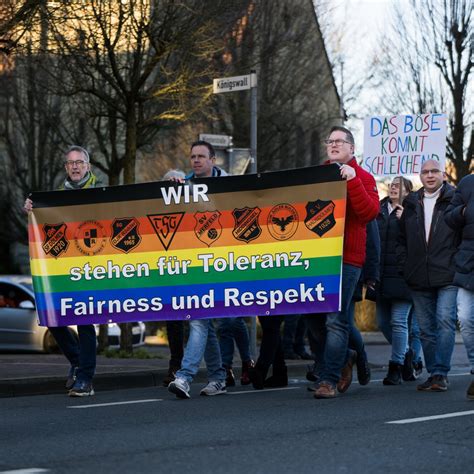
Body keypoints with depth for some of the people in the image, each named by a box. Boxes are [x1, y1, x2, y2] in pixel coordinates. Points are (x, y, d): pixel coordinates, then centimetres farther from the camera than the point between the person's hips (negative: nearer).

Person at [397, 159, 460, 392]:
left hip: (448, 276, -5)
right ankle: (433, 373, 14)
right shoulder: (411, 204, 16)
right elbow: (401, 239, 21)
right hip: (419, 278, 5)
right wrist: (404, 267, 9)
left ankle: (441, 373, -10)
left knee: (445, 320, -13)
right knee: (426, 328, 7)